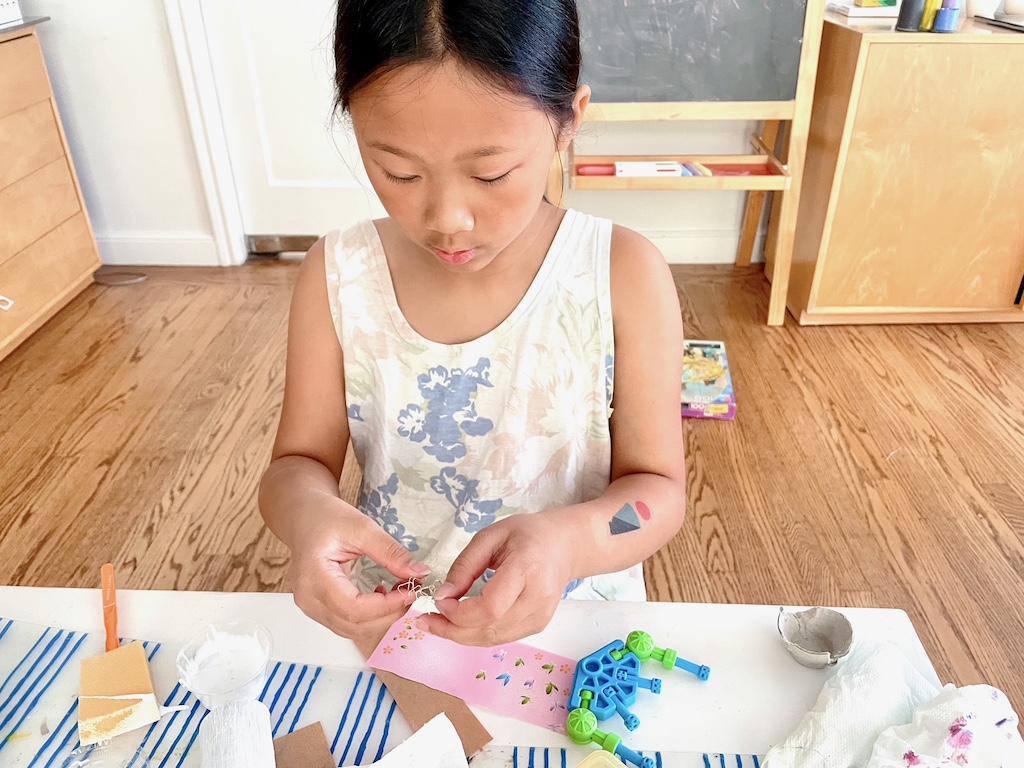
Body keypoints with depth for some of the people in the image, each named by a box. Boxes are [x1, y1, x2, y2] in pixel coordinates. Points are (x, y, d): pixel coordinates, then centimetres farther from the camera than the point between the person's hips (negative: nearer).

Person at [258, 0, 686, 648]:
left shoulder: (625, 274, -16)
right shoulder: (337, 277, -11)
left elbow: (658, 486, -11)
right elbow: (299, 462, -3)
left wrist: (568, 542, -32)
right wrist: (305, 512, -27)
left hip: (577, 616, 0)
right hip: (383, 620, 2)